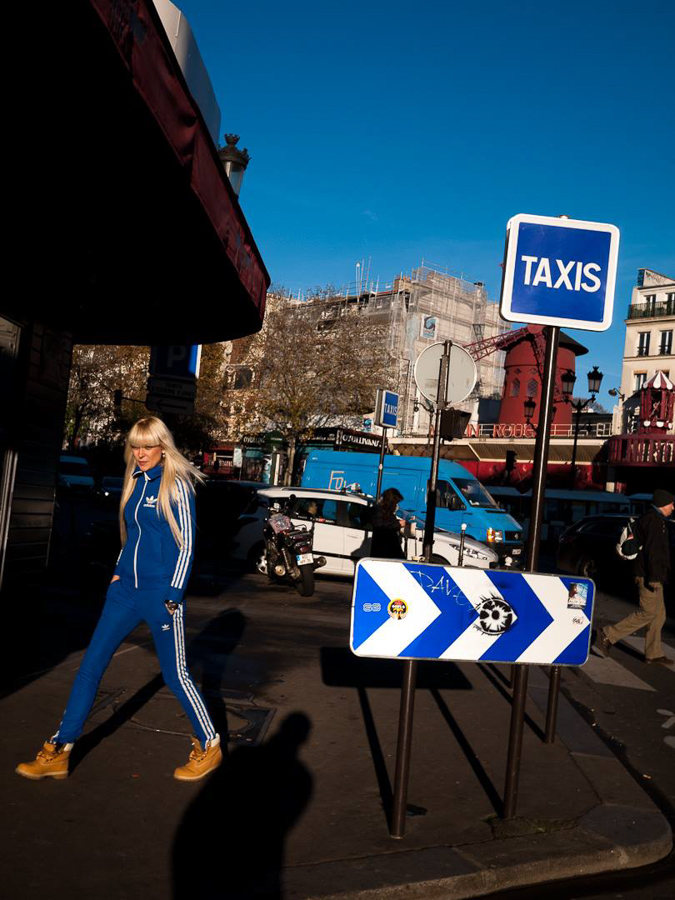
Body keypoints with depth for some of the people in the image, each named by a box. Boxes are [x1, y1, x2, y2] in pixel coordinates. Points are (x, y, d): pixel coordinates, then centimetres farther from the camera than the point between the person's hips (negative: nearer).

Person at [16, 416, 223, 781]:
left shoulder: (176, 486, -11)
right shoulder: (135, 482, 9)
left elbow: (186, 544, -12)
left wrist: (173, 597, -14)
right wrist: (119, 572, 11)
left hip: (160, 593, -7)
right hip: (127, 588, 7)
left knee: (175, 674, 4)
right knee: (91, 665, 5)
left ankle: (209, 746, 22)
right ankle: (58, 752, 15)